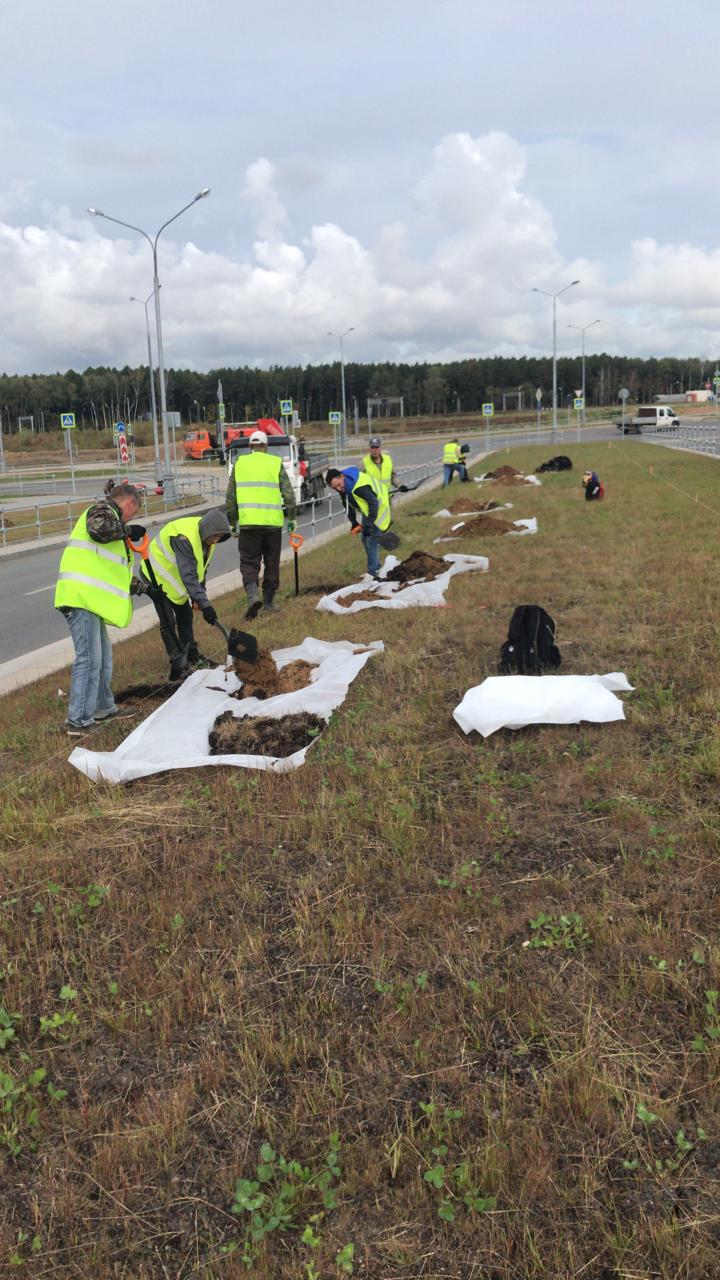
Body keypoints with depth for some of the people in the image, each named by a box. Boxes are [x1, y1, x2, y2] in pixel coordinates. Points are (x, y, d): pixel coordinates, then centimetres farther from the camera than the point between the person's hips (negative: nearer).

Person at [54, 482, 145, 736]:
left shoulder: (109, 516, 27)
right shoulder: (103, 509, -2)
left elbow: (109, 569, 29)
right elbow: (98, 528, -28)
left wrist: (131, 584, 18)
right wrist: (128, 531, -12)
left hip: (91, 597, 11)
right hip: (80, 595, -11)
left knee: (103, 655, 19)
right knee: (89, 658, -11)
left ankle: (103, 708, 32)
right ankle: (78, 722, -7)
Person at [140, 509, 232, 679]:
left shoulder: (207, 535, -9)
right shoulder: (184, 538, -38)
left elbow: (202, 566, 5)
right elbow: (189, 576, -41)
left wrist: (201, 592, 1)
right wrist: (204, 605, -43)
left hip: (176, 579, 9)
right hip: (158, 577, -9)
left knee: (185, 616, 14)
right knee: (168, 622, -11)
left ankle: (192, 655, 26)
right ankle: (178, 666, -9)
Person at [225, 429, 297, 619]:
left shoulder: (239, 464, 6)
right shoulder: (276, 463, 4)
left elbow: (230, 497, 7)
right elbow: (289, 494, 1)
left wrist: (232, 522, 16)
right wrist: (291, 518, 13)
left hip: (248, 523, 0)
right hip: (273, 522, 0)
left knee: (249, 563, 5)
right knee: (272, 564, 12)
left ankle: (252, 595, -18)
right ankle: (269, 602, 17)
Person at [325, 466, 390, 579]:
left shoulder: (360, 486, -38)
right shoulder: (343, 487, -8)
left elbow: (374, 504, -38)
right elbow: (348, 505, 6)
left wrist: (368, 525, -38)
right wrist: (354, 522, 0)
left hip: (378, 508, -9)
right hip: (366, 510, 9)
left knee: (373, 540, -12)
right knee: (365, 539, 15)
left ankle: (373, 572, -6)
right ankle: (375, 567, 28)